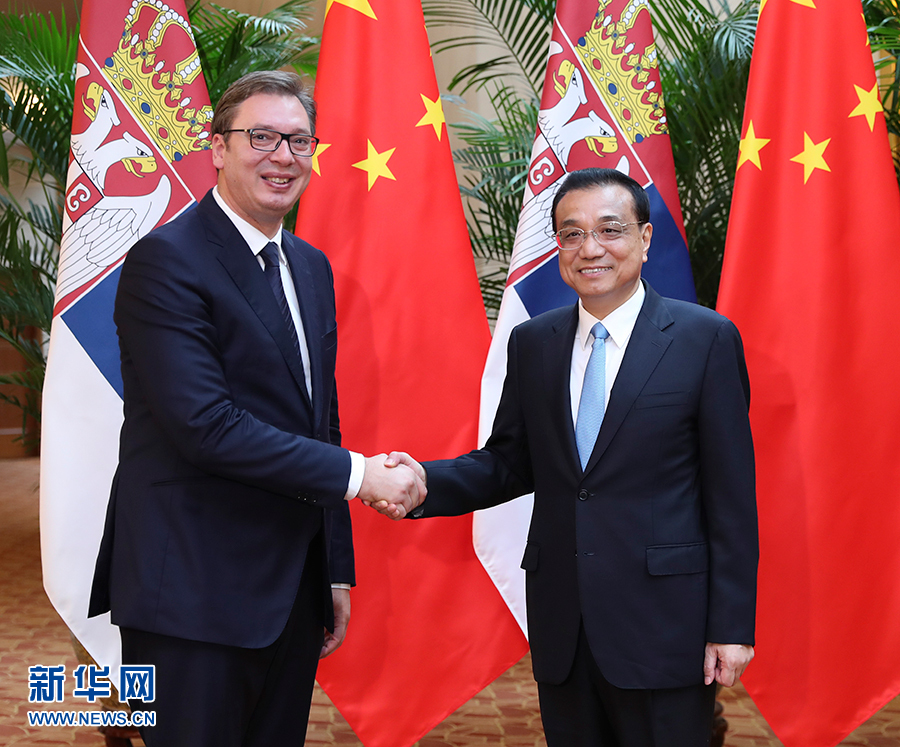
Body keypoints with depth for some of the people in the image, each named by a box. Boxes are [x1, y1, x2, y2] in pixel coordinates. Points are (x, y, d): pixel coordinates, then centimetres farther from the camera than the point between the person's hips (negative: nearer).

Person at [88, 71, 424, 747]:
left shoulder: (311, 267, 13)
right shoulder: (165, 260, -12)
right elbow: (206, 425, -21)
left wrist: (336, 570, 16)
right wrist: (356, 474, -17)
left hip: (294, 589, 8)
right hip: (193, 596, -7)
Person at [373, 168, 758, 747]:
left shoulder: (706, 338, -5)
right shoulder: (531, 343, 8)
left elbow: (731, 494, -6)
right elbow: (510, 464, 10)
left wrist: (732, 627, -8)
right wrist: (425, 483, -10)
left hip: (662, 626, -4)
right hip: (560, 627, 4)